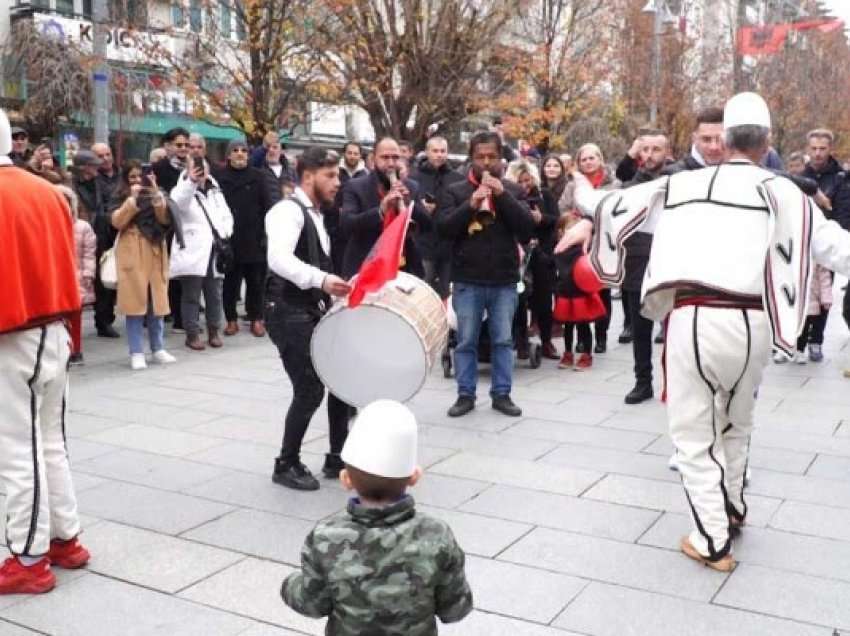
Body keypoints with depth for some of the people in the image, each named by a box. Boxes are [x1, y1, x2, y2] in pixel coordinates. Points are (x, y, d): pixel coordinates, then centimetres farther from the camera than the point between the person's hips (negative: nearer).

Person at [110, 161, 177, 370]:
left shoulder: (155, 194, 13)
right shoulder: (120, 197, 6)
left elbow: (165, 219, -1)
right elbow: (117, 222, -9)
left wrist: (156, 195, -13)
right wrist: (133, 198, -14)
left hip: (155, 252, 3)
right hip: (132, 254, -3)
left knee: (157, 302, 5)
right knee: (135, 303, -5)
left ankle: (158, 349, 15)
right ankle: (136, 353, -1)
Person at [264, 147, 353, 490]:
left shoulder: (317, 215, 16)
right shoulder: (289, 210, -14)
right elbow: (279, 259, -33)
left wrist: (334, 290, 13)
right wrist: (321, 280, -45)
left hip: (315, 310, 9)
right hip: (289, 312, -9)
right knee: (310, 389, -9)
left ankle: (336, 458, 22)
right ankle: (286, 465, 10)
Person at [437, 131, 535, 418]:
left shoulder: (512, 190, 6)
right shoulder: (456, 191, 3)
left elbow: (528, 228, -5)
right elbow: (443, 228, -8)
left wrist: (503, 196, -14)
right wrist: (470, 204, -20)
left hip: (504, 280, 1)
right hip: (467, 280, -1)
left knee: (503, 340, 8)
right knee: (466, 341, 6)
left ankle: (501, 394, 18)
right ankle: (465, 394, 16)